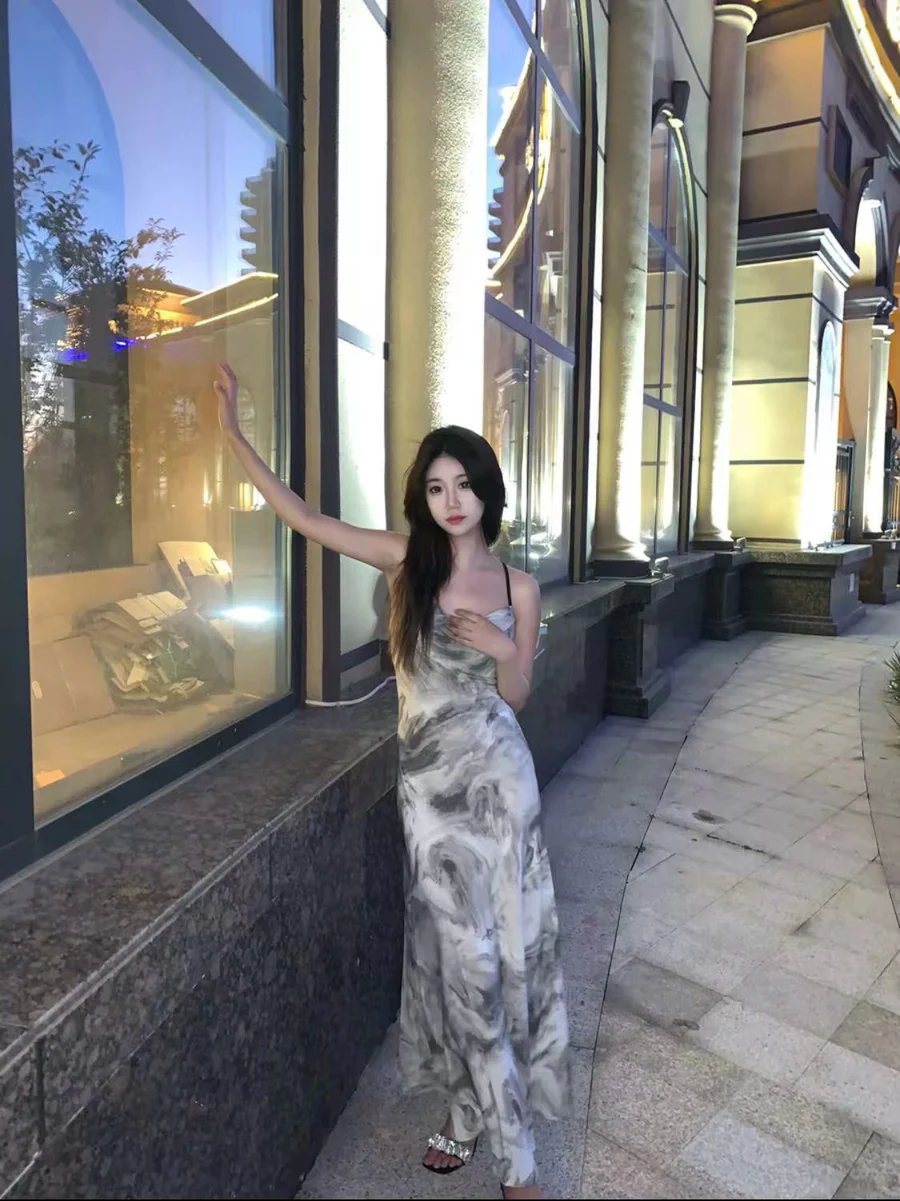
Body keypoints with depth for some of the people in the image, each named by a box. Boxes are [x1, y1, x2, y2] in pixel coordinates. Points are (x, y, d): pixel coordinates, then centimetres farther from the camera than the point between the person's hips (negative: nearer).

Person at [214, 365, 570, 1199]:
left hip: (493, 775, 0)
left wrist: (502, 650, -18)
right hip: (426, 776, 1)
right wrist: (232, 435, -7)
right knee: (462, 950, 9)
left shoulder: (518, 587, -1)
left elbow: (515, 697, 3)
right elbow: (302, 518, -5)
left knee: (505, 944, 5)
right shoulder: (405, 561, -3)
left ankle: (475, 1115, 26)